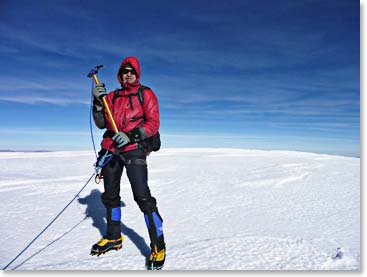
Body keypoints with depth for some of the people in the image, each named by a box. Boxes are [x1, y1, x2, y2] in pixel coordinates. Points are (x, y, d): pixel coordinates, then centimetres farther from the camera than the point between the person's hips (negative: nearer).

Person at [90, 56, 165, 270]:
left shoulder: (145, 94, 1)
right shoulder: (112, 96, 15)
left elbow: (153, 123, -9)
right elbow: (101, 124, 10)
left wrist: (130, 136, -22)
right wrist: (98, 101, -4)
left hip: (134, 149, -6)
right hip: (111, 149, 6)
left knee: (143, 197, -13)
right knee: (110, 196, 15)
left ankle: (158, 246, -2)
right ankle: (114, 237, 35)